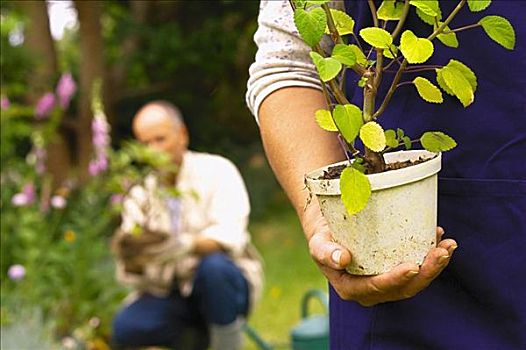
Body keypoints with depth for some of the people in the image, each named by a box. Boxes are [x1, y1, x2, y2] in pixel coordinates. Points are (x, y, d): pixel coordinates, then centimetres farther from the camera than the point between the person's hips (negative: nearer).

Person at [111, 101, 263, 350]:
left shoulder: (216, 170, -6)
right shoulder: (139, 193, 4)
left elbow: (229, 237, -23)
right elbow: (133, 275, -2)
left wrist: (182, 246, -42)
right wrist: (129, 256, -27)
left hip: (226, 283, -3)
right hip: (169, 294, 3)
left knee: (213, 265, -36)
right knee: (124, 328, -24)